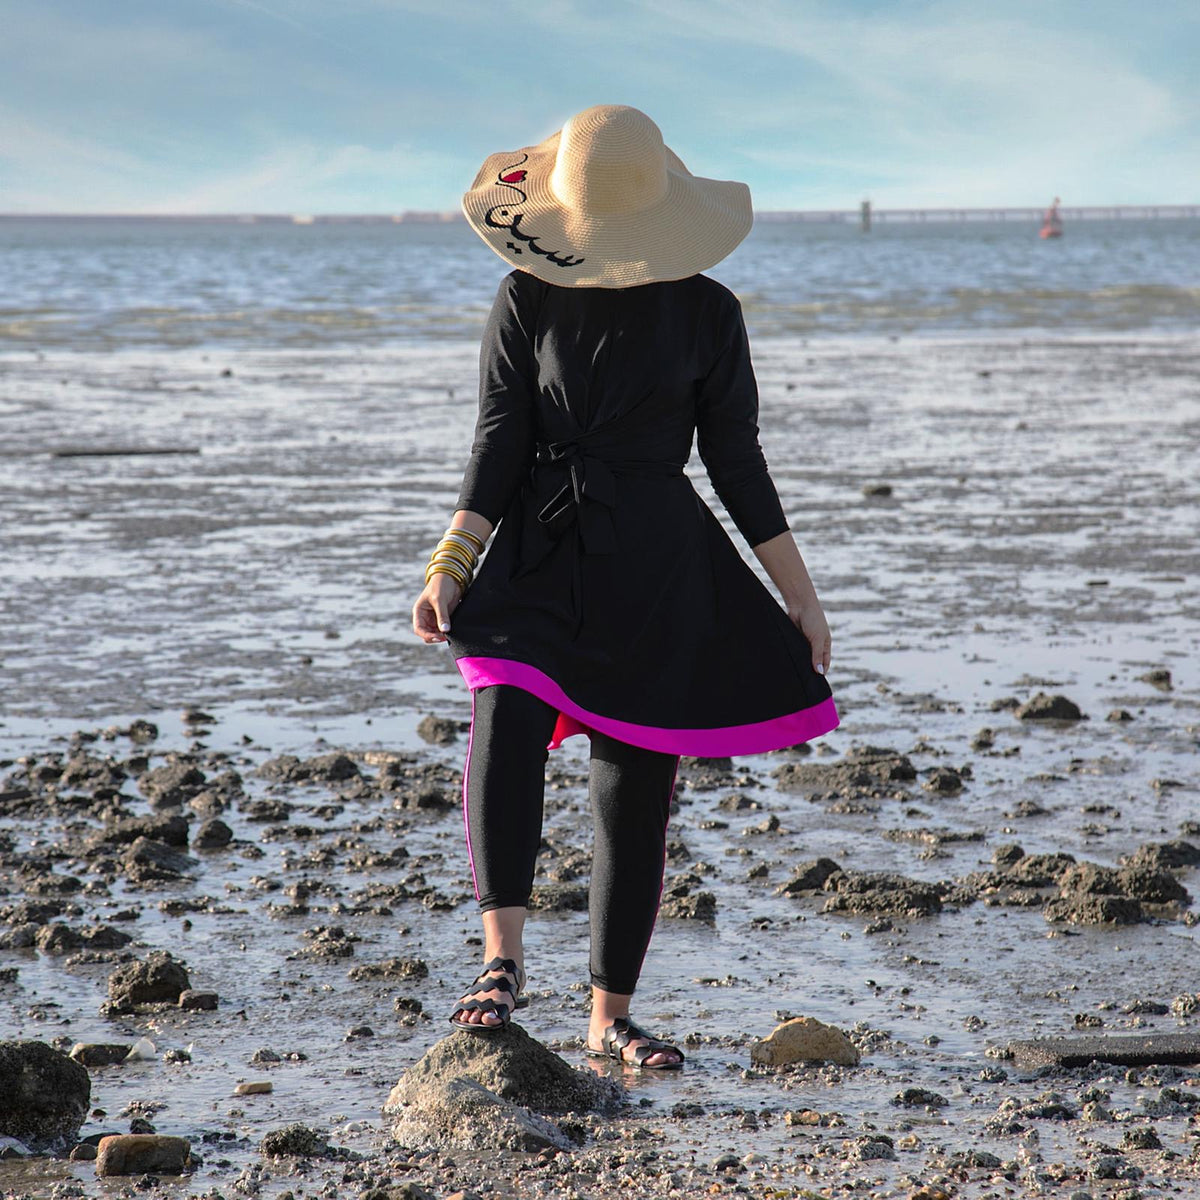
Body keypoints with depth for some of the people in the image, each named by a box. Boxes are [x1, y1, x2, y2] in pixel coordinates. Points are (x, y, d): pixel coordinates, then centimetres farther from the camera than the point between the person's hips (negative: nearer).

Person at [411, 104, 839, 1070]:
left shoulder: (705, 312, 2)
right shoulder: (529, 299, 1)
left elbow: (735, 455, 7)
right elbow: (500, 441, -1)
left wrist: (799, 592, 6)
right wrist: (448, 567, -12)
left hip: (655, 564, 1)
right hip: (539, 549, -1)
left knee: (636, 792, 2)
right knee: (505, 726, -28)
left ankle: (610, 1017, 13)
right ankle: (503, 958, -26)